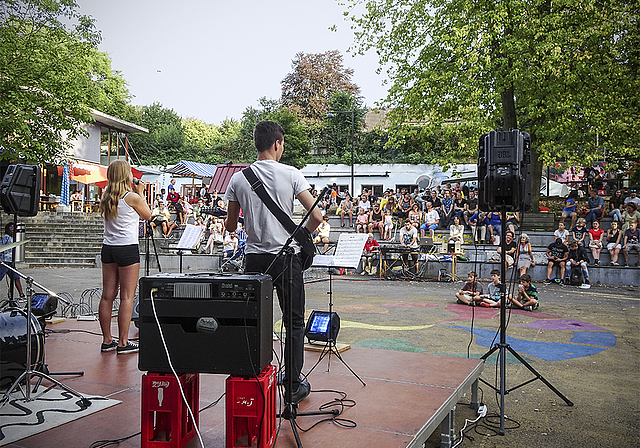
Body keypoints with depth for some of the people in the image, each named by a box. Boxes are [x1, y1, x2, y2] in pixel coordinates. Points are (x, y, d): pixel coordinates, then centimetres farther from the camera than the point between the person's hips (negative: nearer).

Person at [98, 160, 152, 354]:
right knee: (127, 297, -1)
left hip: (108, 248, 7)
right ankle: (123, 343, 2)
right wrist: (140, 193, 10)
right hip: (127, 248, -7)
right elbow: (148, 215, 3)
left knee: (108, 295, 10)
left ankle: (107, 340, 18)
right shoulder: (132, 197, -11)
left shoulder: (106, 195, 7)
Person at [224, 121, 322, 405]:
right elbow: (316, 216, -11)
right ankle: (293, 387, 15)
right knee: (294, 323, 10)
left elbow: (230, 226, 6)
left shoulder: (238, 179, 1)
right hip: (286, 256, -2)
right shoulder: (291, 175, -7)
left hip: (254, 258, 3)